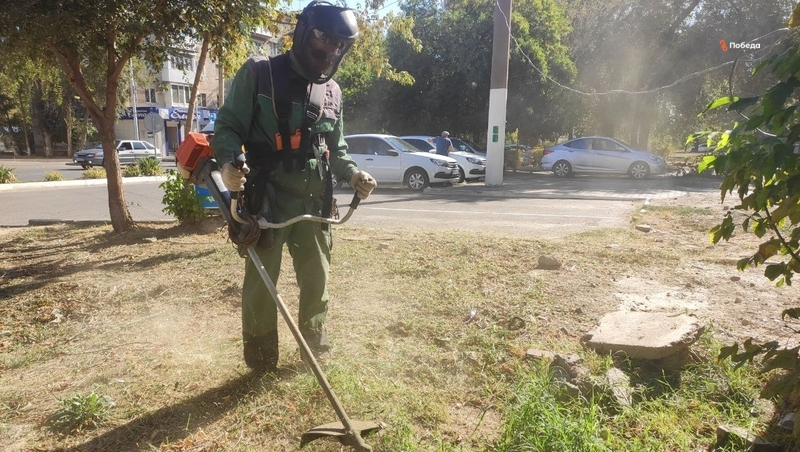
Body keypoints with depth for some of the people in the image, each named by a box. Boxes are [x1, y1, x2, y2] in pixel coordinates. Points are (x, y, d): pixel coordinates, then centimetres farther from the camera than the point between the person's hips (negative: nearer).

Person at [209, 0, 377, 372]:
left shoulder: (333, 92, 13)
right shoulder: (259, 74, -3)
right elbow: (227, 127, -5)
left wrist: (353, 174, 1)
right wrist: (228, 163, -25)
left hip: (313, 203, 5)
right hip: (266, 201, -5)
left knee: (317, 282, 15)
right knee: (260, 284, 4)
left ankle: (318, 351, 35)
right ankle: (261, 365, 22)